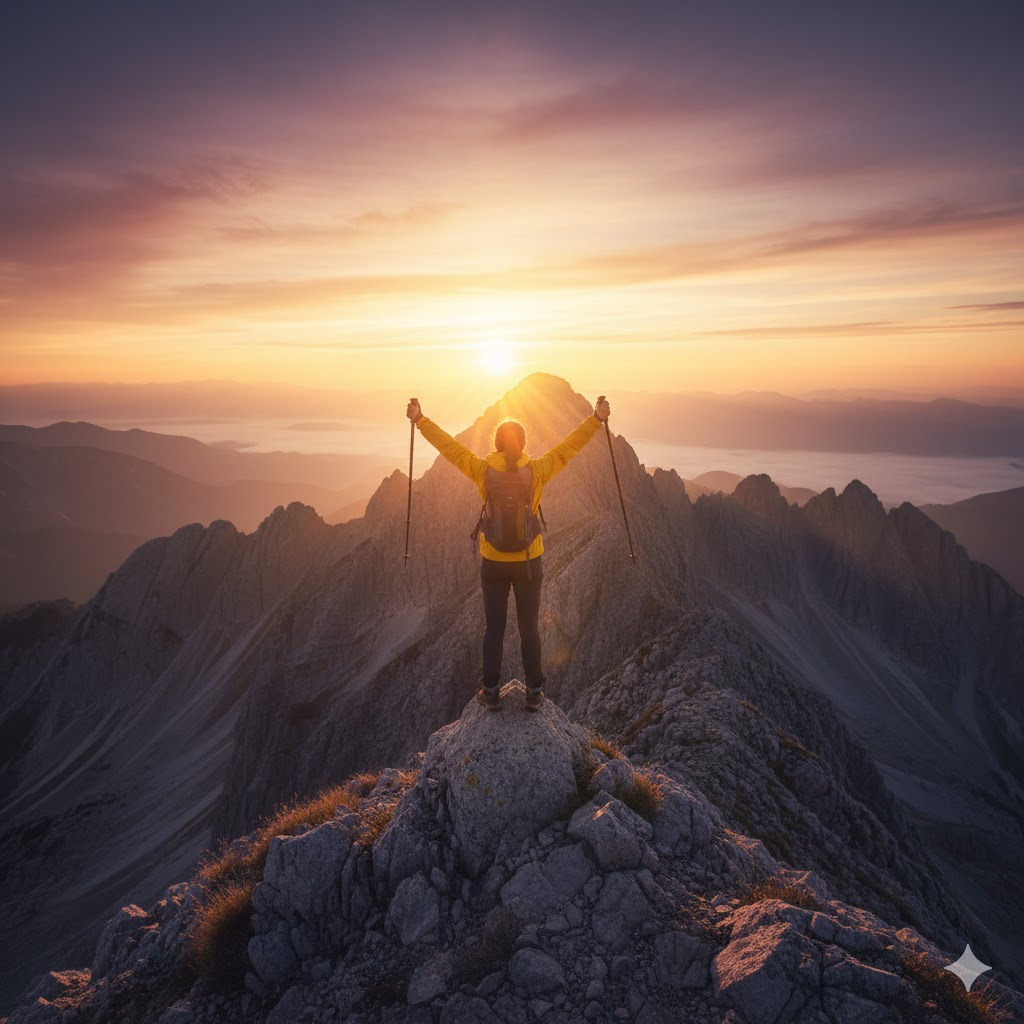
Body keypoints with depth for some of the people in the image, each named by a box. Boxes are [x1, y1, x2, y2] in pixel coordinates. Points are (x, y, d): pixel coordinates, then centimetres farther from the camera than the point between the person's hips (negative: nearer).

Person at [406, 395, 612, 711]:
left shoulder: (483, 470, -11)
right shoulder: (537, 470, -12)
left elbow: (449, 446, -4)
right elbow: (569, 447, -6)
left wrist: (420, 419, 5)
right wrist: (596, 419, 1)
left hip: (493, 563, 0)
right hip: (529, 562, 0)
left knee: (493, 628, 12)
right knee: (529, 627, 11)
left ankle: (490, 692, 19)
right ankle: (534, 692, 18)